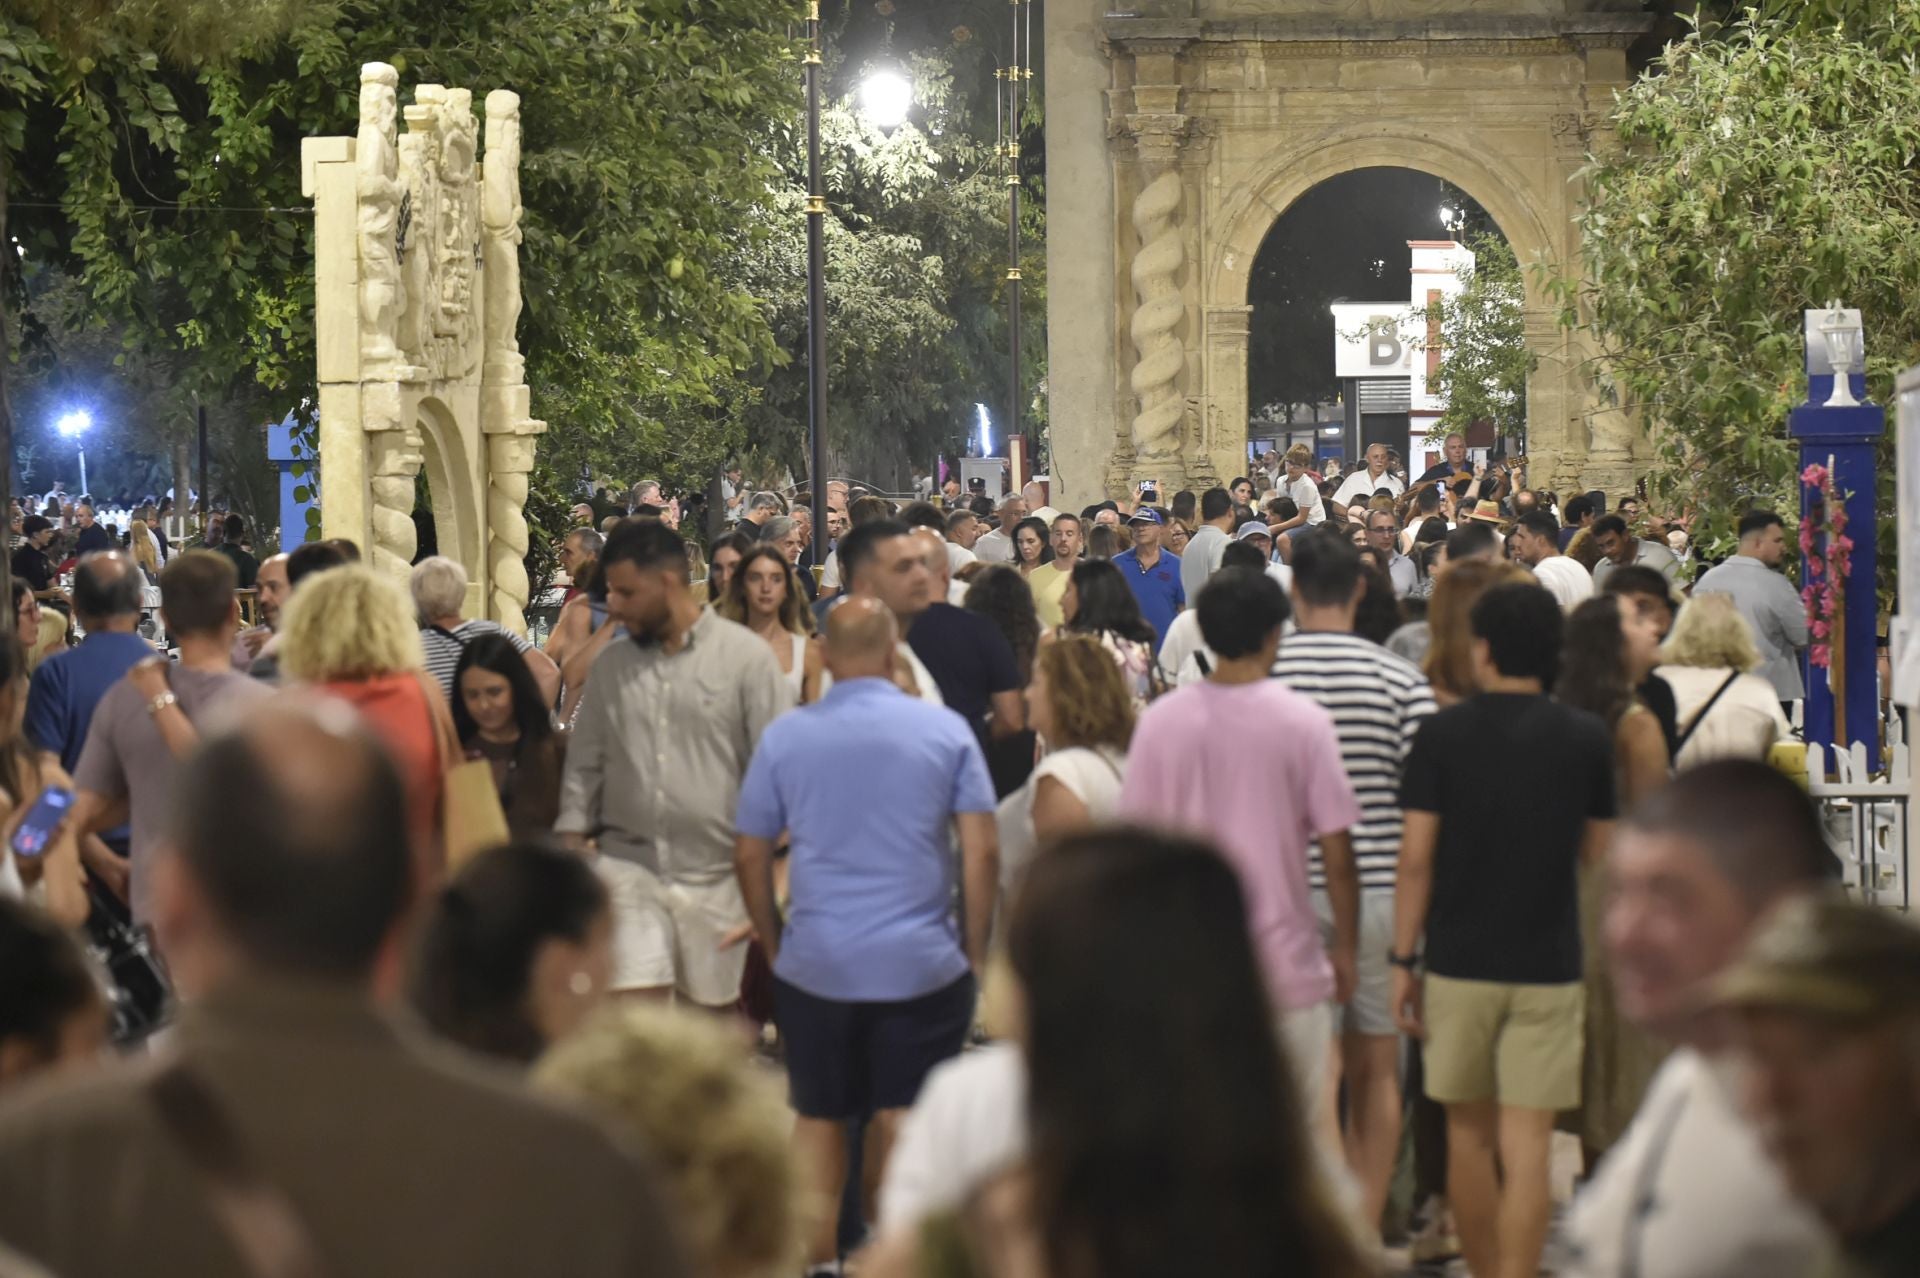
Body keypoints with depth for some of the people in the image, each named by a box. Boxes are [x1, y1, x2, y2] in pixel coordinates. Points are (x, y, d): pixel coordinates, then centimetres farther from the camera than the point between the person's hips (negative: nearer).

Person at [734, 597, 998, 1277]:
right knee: (907, 1123, 2)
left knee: (818, 1119, 13)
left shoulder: (784, 737, 1)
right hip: (923, 965, -1)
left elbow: (749, 855, 5)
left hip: (816, 965, 1)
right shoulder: (946, 731, -2)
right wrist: (976, 952, 4)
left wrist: (774, 943, 16)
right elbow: (982, 851, -4)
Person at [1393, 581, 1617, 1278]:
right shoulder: (1587, 738, -1)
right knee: (1526, 1147, -3)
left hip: (1458, 960, 0)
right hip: (1549, 964, 0)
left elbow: (1415, 857, -5)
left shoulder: (1442, 733, -4)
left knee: (1468, 1137, 15)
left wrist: (1403, 959, 2)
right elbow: (1598, 851, 8)